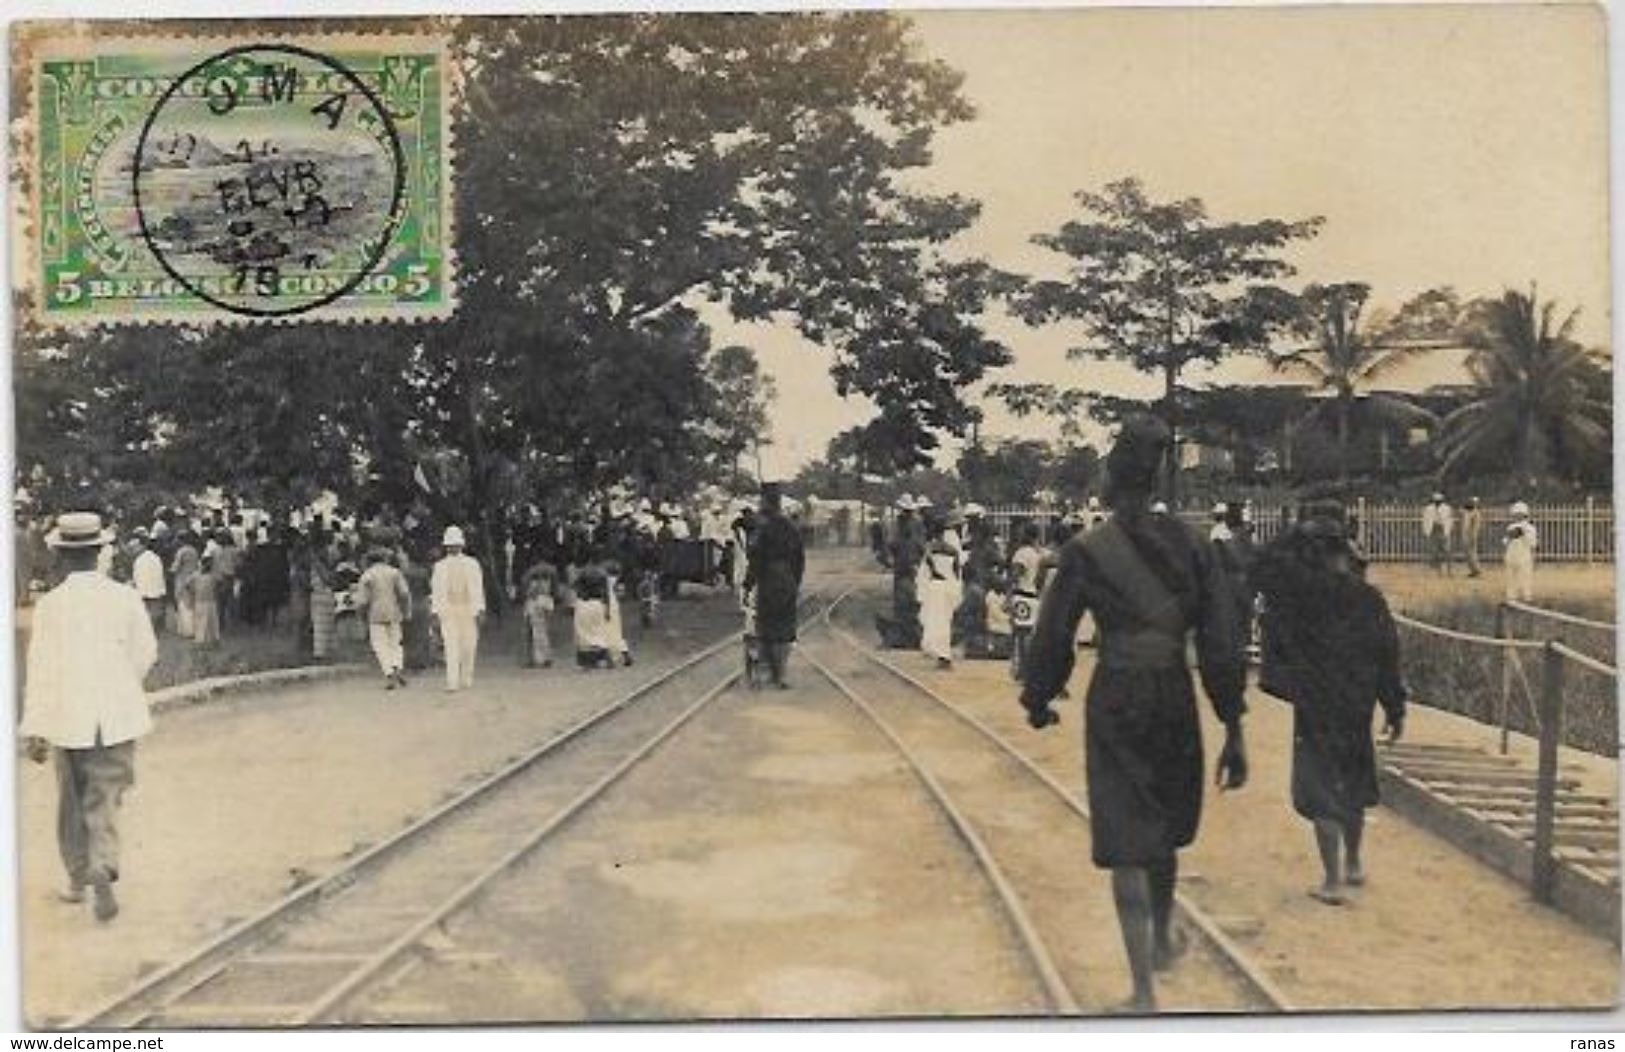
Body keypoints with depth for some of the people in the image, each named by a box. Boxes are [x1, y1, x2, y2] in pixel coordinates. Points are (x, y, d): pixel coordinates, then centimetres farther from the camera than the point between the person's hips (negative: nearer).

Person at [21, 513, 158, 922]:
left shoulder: (50, 604, -9)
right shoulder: (125, 598, -5)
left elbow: (41, 669, -7)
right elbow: (146, 653, 4)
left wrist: (33, 729, -2)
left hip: (68, 717, 0)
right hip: (118, 715, 0)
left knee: (72, 802, 17)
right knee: (105, 800, 5)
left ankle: (77, 879, 30)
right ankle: (102, 876, -14)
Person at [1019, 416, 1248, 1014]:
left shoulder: (1085, 552, -9)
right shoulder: (1190, 546, -2)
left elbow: (1053, 638, -3)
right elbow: (1222, 641, -3)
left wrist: (1038, 701, 15)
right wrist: (1233, 732, 1)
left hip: (1115, 703, -3)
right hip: (1176, 701, 3)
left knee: (1127, 847, 2)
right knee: (1163, 831, 25)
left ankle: (1145, 990, -1)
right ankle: (1163, 937, 46)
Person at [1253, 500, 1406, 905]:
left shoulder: (1304, 589, -16)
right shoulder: (1368, 598, -3)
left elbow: (1263, 566, -8)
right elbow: (1388, 656, 1)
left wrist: (1297, 535, -5)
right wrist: (1395, 708, 9)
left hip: (1315, 708, -5)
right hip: (1357, 708, 5)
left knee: (1321, 789, 2)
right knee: (1354, 784, 21)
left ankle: (1333, 881, 1)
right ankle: (1353, 864, 36)